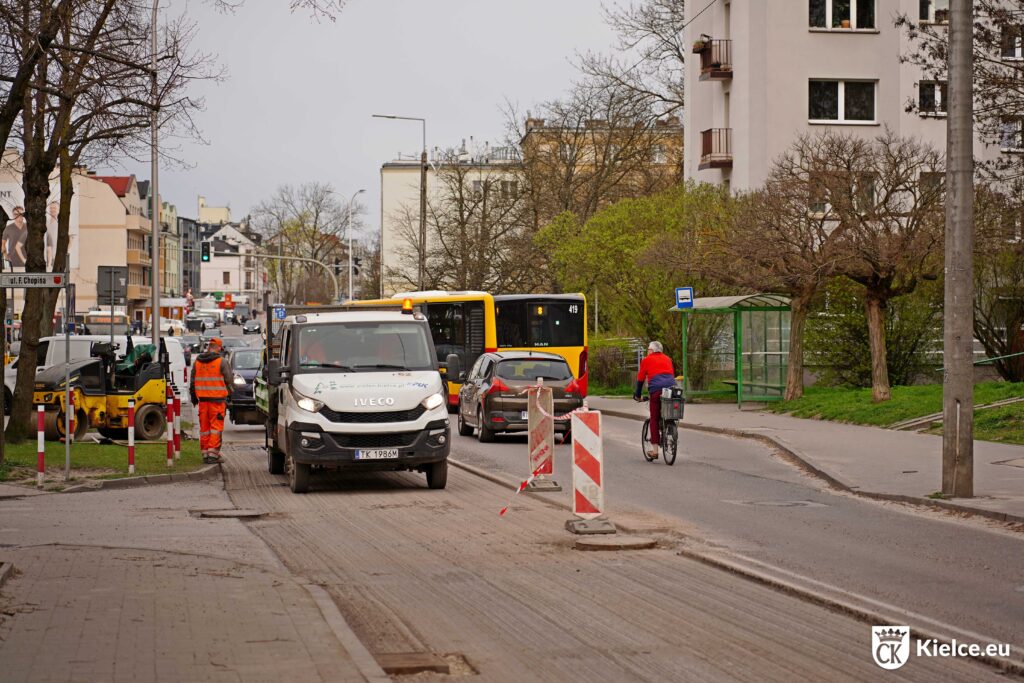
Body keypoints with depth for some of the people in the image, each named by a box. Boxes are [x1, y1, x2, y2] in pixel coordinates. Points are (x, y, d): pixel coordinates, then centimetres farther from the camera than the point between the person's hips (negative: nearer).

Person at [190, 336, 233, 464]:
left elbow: (192, 381, 14)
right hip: (217, 399, -5)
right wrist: (232, 375, 15)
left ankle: (205, 453, 13)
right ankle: (213, 453, -7)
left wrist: (193, 397, 24)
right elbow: (228, 379, -8)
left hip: (202, 399, 5)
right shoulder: (222, 362, -9)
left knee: (204, 427, 11)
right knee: (216, 427, -2)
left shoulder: (197, 361, 9)